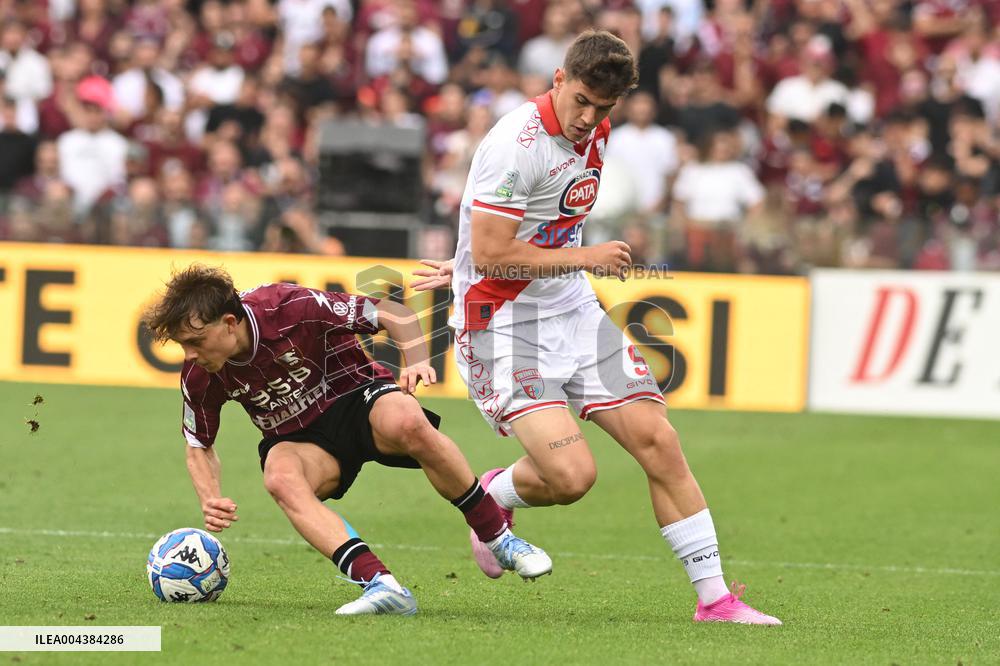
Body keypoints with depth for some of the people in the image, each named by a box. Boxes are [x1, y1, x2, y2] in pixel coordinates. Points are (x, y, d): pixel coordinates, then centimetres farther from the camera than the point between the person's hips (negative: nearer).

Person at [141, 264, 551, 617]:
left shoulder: (290, 309, -24)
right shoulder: (200, 377, -11)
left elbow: (394, 315, -13)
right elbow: (199, 446, 8)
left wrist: (417, 362, -31)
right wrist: (210, 500, -11)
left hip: (356, 398, -3)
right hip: (300, 440, 3)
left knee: (405, 422, -38)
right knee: (280, 476, -34)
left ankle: (498, 538, -21)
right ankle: (381, 585, -45)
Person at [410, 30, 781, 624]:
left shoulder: (595, 131, 7)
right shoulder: (516, 144, -21)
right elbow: (491, 253, -22)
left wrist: (466, 269, 19)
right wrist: (585, 258, -16)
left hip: (575, 310, 8)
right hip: (506, 326, -8)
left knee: (658, 442, -3)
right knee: (572, 474, -20)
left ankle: (715, 598, 4)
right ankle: (491, 497, 15)